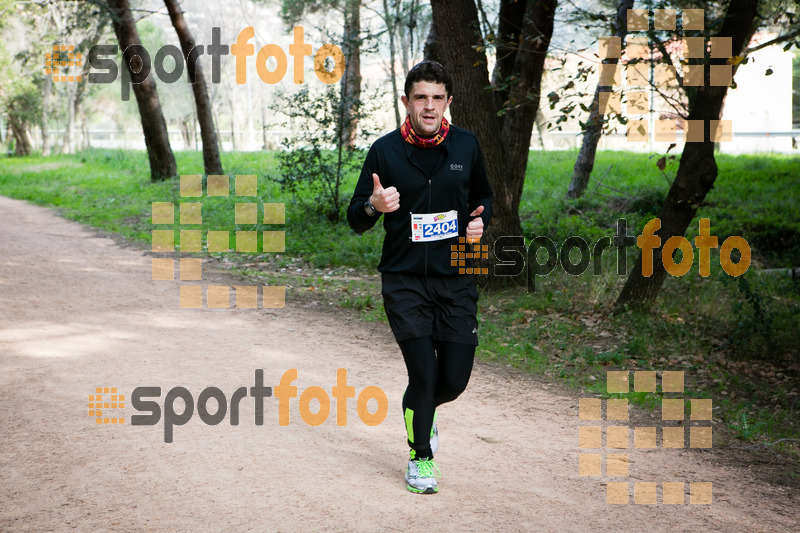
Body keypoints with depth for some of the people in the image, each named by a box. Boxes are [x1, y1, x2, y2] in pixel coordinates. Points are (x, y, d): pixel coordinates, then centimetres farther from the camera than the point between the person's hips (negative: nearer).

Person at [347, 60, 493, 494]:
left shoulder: (466, 145, 4)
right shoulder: (385, 150, -3)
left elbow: (483, 195, 20)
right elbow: (356, 219, 0)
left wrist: (480, 221, -2)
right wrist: (374, 206, -23)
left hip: (456, 279, 3)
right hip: (404, 280, -2)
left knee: (455, 378, 2)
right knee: (423, 370, -10)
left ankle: (418, 410, 38)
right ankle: (421, 457, 15)